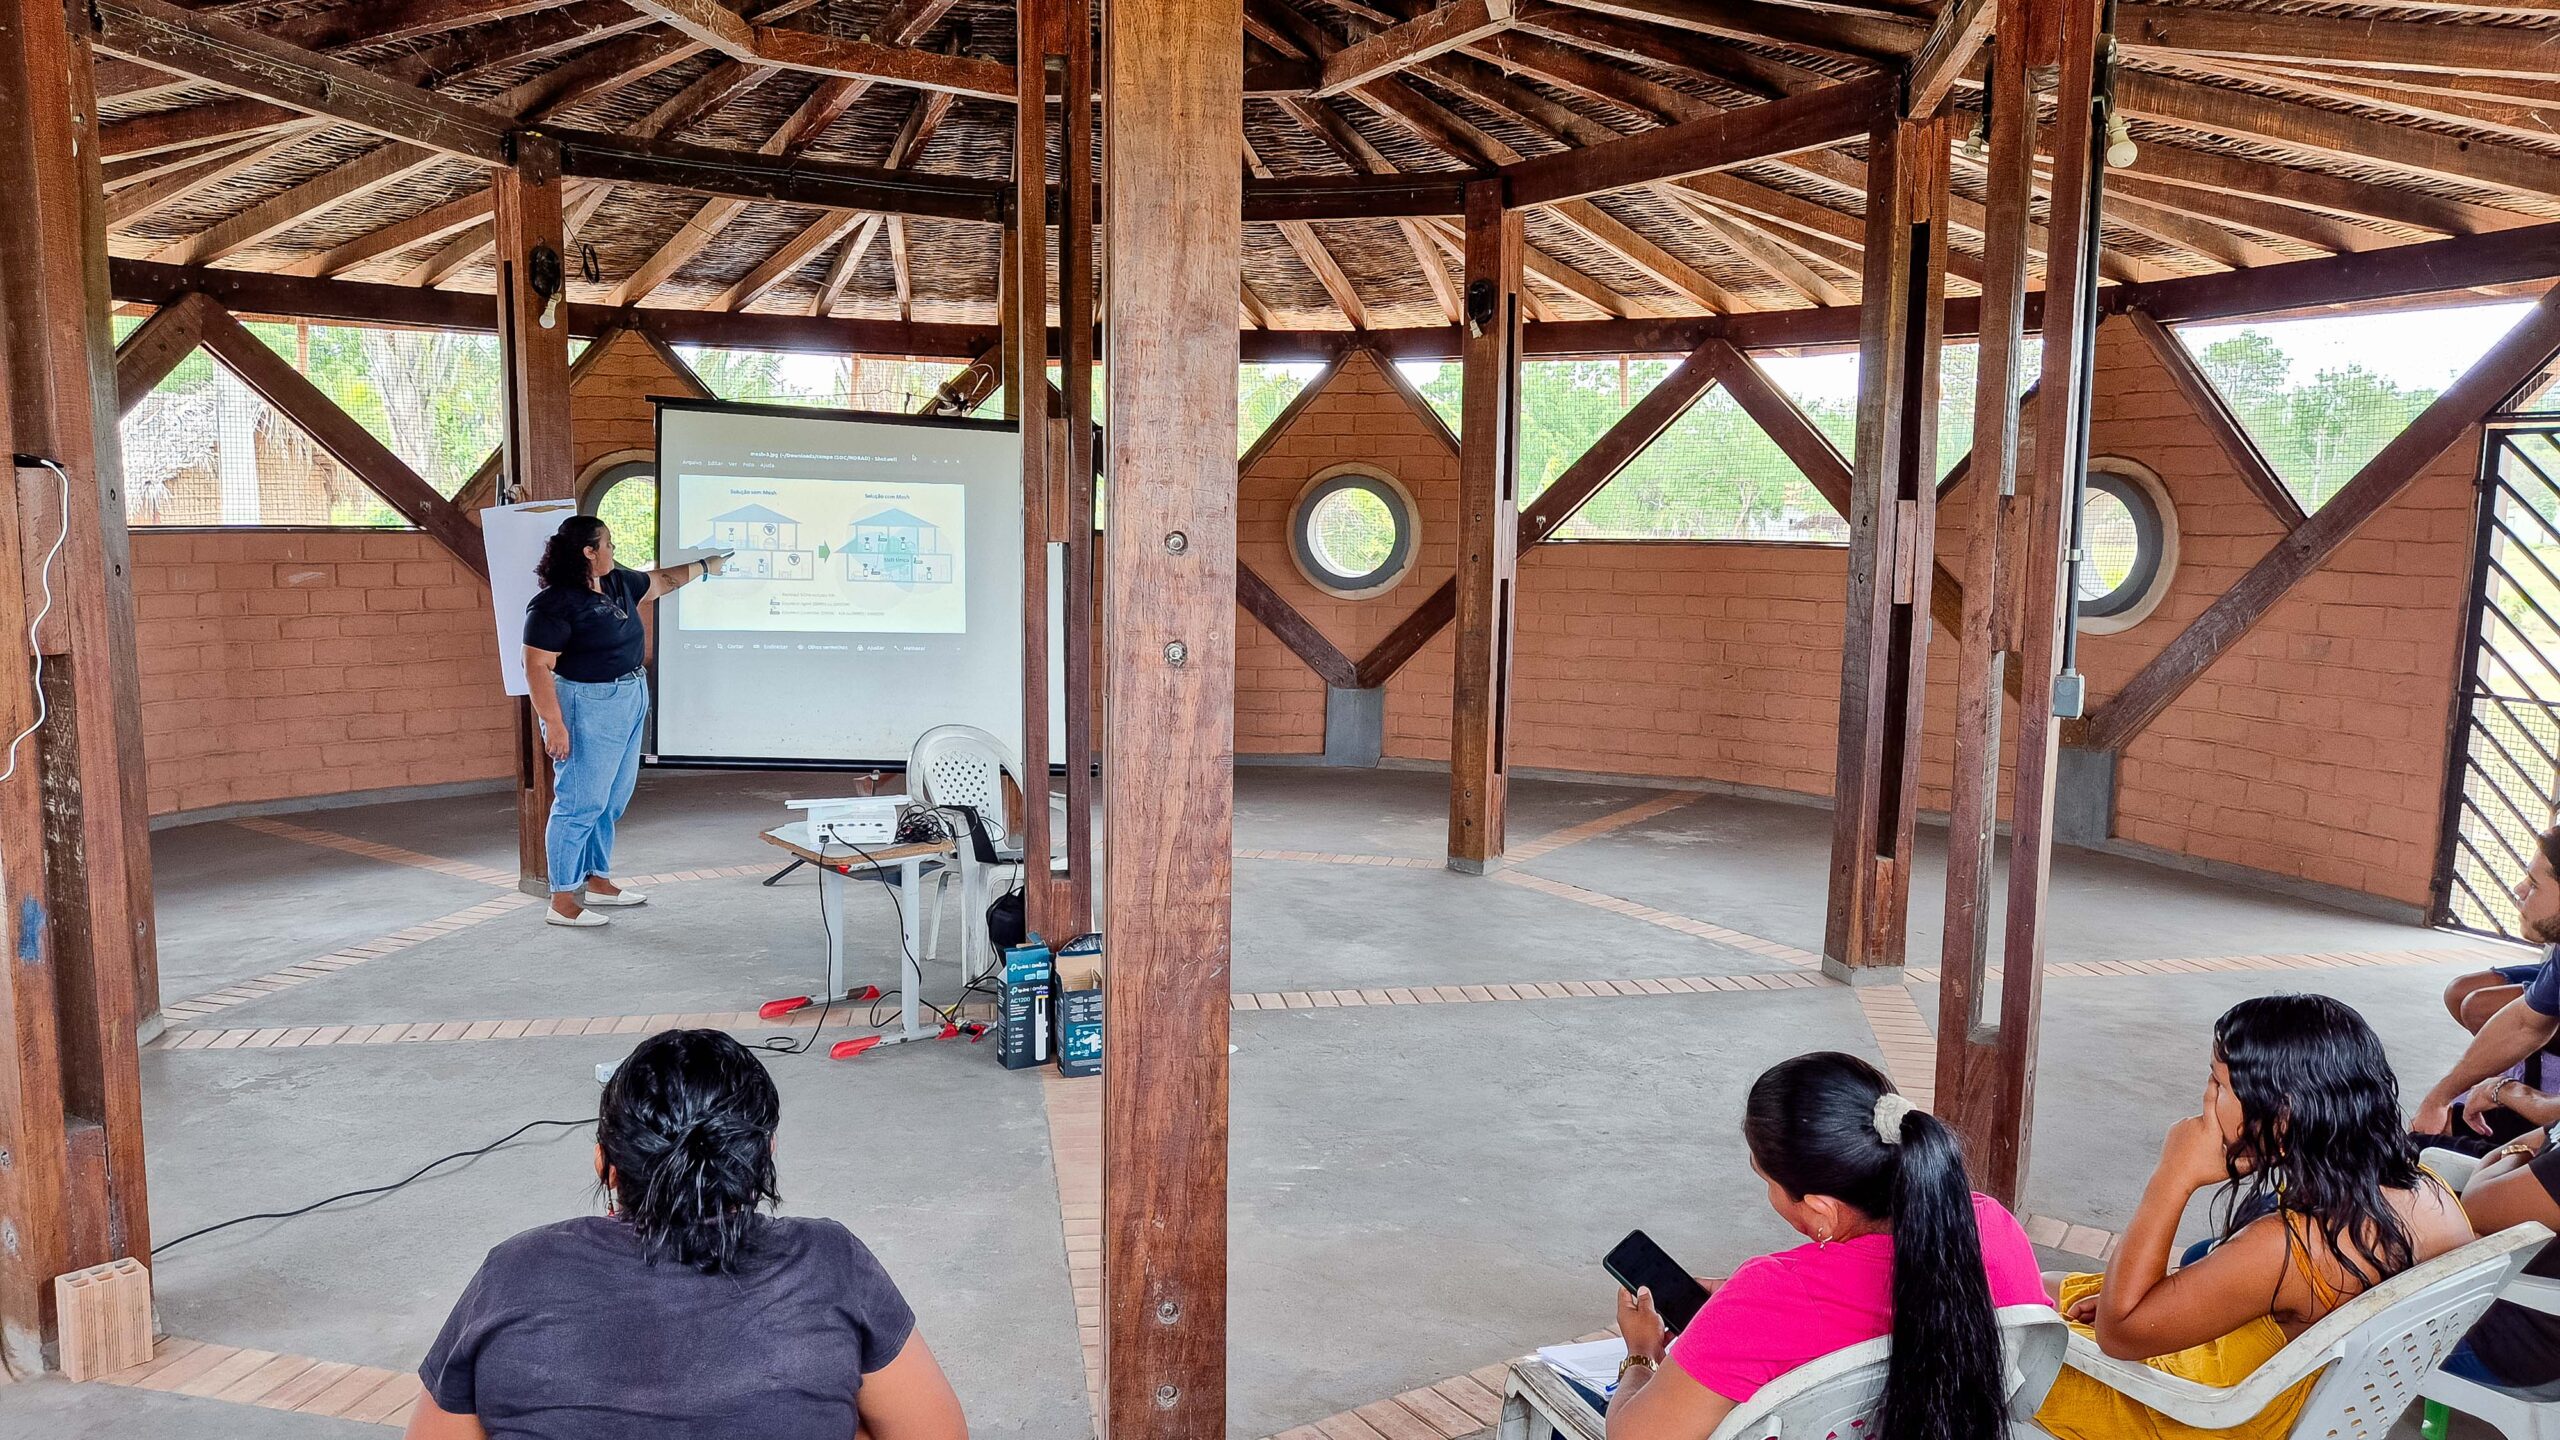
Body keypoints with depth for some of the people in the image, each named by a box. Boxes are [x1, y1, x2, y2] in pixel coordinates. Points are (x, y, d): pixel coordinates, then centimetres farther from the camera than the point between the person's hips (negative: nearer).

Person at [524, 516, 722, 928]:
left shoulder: (618, 582, 8)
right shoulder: (554, 604, -17)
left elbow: (659, 581, 28)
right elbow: (537, 666, -19)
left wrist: (706, 566, 36)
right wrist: (554, 724, -24)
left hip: (630, 702, 9)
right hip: (588, 708, -9)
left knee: (612, 801, 16)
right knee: (581, 803, -6)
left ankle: (598, 882, 29)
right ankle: (562, 902, 1)